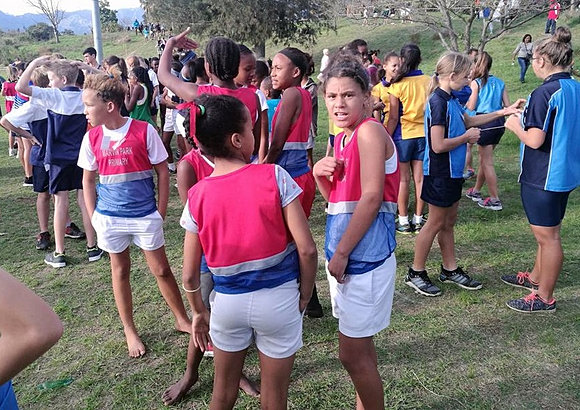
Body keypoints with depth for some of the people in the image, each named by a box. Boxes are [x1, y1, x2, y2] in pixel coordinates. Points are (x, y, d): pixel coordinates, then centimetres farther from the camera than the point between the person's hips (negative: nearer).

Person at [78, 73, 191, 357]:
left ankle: (182, 320, 27)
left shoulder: (144, 131, -12)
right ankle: (129, 331, 31)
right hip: (110, 217, 3)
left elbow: (162, 172, -5)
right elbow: (87, 179, 9)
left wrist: (160, 213, -5)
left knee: (161, 270, 7)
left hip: (145, 215, -3)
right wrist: (93, 217, 4)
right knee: (120, 271, 14)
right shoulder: (91, 137, -2)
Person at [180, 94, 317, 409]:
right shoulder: (274, 176, -14)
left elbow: (190, 275, -3)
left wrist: (199, 312, 14)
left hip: (227, 300, 2)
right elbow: (307, 249, -16)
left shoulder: (197, 196, -7)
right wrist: (305, 295, 0)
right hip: (279, 297, -1)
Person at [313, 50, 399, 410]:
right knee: (360, 343, 20)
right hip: (345, 250, 9)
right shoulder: (341, 139, 13)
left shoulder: (370, 131, -13)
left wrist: (341, 253, -17)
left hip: (365, 252, -9)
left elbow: (371, 197, -19)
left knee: (352, 353, 0)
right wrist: (320, 174, -3)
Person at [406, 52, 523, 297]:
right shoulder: (438, 102, -21)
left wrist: (503, 112, 20)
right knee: (435, 223, 1)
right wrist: (467, 137, -12)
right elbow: (439, 145, -26)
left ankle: (450, 269, 29)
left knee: (449, 222, 16)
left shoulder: (451, 101, 8)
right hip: (439, 173, -9)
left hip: (451, 172, 9)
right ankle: (416, 273, 14)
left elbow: (468, 120, 25)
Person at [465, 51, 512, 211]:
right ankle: (476, 191, 34)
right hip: (499, 122, 6)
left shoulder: (476, 83, -6)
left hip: (485, 123, -6)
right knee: (484, 159, 20)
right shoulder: (499, 82, 9)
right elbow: (507, 106, 7)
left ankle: (495, 200, 4)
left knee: (487, 163, 1)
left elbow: (470, 108, -10)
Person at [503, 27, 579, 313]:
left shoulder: (545, 93, -21)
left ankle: (544, 298, 16)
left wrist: (515, 126, -5)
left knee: (547, 236, 2)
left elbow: (534, 140, -23)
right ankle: (536, 278, 40)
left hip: (543, 177, -9)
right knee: (548, 232, 21)